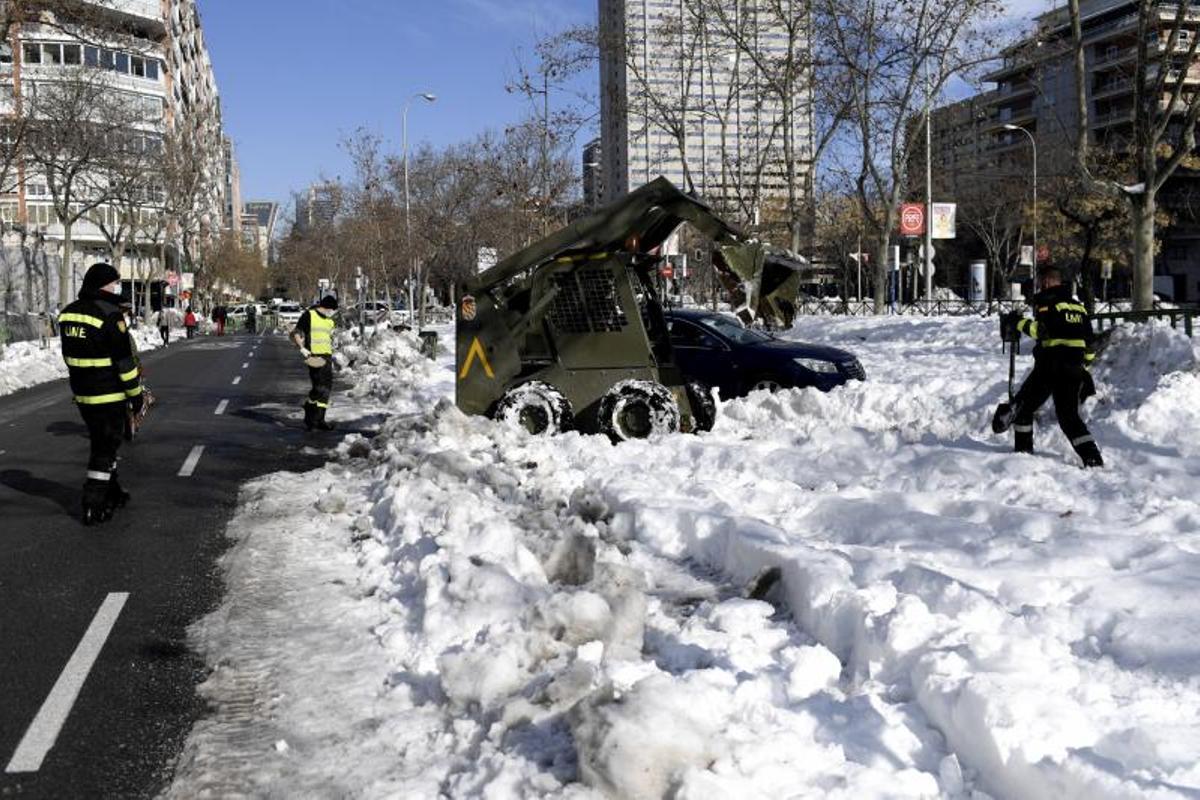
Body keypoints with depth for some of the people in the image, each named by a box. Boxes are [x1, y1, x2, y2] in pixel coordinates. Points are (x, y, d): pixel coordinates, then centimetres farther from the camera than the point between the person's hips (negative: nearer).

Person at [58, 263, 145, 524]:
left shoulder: (68, 313, 7)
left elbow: (69, 355, 15)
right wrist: (135, 393, -8)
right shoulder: (110, 315, -18)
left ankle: (112, 493, 32)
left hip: (82, 394, 8)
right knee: (106, 447, 0)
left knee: (101, 443, 20)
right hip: (109, 395, -8)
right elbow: (124, 360, -16)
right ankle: (93, 506, -2)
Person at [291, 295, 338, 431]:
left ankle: (319, 420, 13)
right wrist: (303, 349, -16)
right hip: (314, 357, -8)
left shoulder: (329, 321, 18)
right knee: (319, 387, -13)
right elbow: (296, 333, -6)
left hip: (326, 357, 8)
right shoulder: (309, 315, -4)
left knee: (327, 388, 5)